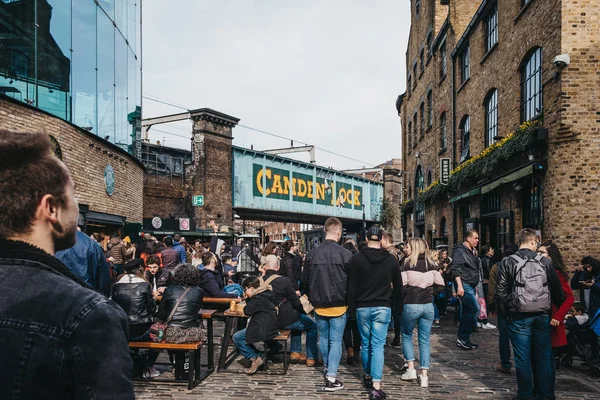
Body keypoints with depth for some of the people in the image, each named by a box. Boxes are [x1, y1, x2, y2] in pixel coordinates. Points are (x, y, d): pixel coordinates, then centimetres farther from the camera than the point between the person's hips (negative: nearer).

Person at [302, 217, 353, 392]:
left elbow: (305, 280, 4)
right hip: (339, 305, -3)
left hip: (319, 305, 3)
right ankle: (331, 378, -1)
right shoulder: (345, 254, -14)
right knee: (336, 341, 3)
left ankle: (328, 369, 35)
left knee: (323, 338, 18)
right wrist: (347, 298, 12)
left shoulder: (312, 253, -4)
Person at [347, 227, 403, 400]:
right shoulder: (391, 259, -1)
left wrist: (351, 310, 3)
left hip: (362, 307, 0)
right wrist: (398, 307, 14)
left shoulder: (356, 258, -4)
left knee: (365, 344, 15)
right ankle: (376, 385, -11)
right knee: (378, 345, -2)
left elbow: (351, 287, -4)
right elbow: (398, 286, 4)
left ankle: (368, 376, 29)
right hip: (383, 307, 0)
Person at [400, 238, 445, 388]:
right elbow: (440, 285, 6)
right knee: (425, 341, 9)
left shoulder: (407, 263, -9)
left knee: (406, 335, 17)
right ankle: (424, 376, 9)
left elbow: (402, 285, -14)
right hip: (428, 305, 4)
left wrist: (402, 297, 4)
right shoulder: (430, 264, 5)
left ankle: (411, 369, 13)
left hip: (411, 305, -4)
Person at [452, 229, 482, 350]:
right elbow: (456, 269, -19)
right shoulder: (460, 251, -11)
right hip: (464, 285, -9)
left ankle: (463, 339, 16)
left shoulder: (472, 252, 18)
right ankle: (463, 338, -9)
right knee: (475, 309, -14)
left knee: (467, 311, 10)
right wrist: (459, 286, -24)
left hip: (471, 286, 9)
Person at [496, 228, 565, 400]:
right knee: (544, 357, 10)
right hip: (542, 315, 2)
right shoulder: (545, 262, 3)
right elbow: (557, 289, 5)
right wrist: (559, 309, 18)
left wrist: (503, 312, 8)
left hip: (519, 315, -1)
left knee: (523, 358, 5)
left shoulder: (509, 262, -1)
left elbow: (501, 291, -3)